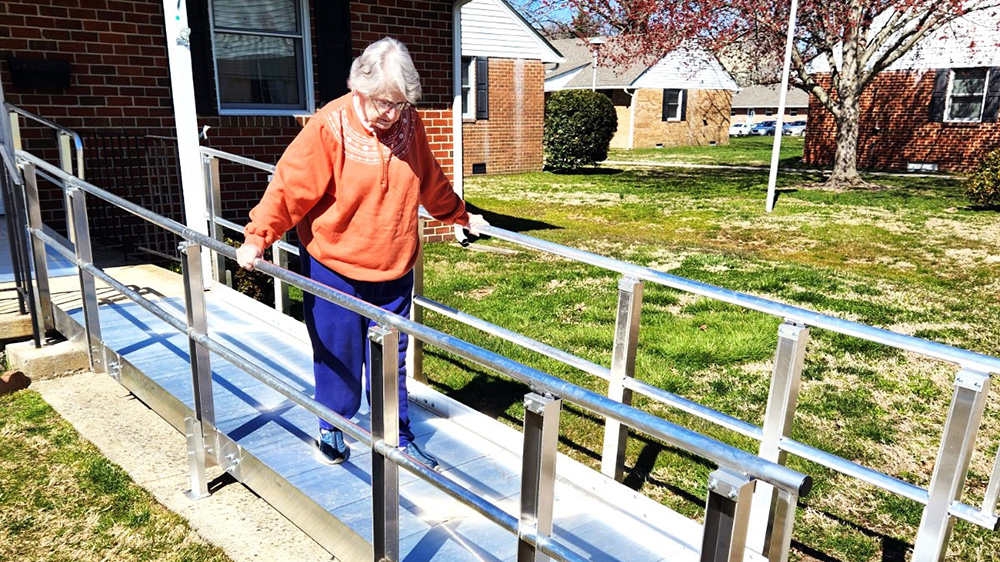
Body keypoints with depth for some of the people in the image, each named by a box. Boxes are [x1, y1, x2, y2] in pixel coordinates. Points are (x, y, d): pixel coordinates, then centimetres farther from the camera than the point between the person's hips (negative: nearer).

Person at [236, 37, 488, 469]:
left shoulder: (409, 124, 0)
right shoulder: (331, 126, -15)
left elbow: (430, 182, 15)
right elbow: (289, 186, -15)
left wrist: (460, 215, 25)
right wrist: (258, 236, -24)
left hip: (393, 271, 4)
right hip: (334, 270, -3)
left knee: (392, 359, 12)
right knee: (338, 356, 10)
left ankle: (399, 438, 27)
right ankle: (331, 429, 33)